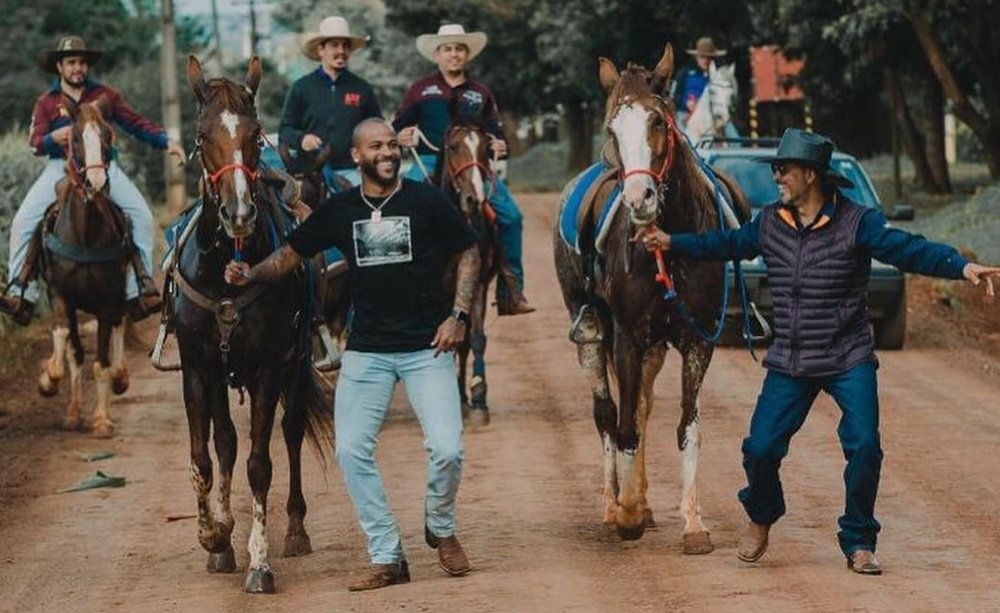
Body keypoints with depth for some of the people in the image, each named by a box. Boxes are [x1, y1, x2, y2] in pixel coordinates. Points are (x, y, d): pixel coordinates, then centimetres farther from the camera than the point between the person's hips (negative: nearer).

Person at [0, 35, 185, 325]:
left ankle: (140, 287, -11)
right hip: (60, 168, 0)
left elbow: (137, 123, 8)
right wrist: (52, 138, -23)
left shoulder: (105, 96, 8)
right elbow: (35, 143, 0)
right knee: (23, 222, -16)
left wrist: (166, 142, -5)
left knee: (141, 215, -17)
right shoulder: (46, 102, 7)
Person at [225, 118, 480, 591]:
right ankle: (386, 557, 4)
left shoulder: (427, 201, -2)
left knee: (447, 450, -12)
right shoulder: (339, 211, 4)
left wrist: (458, 314, -6)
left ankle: (440, 527, 20)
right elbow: (289, 256, 10)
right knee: (351, 451, -7)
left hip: (426, 347, -2)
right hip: (366, 351, 2)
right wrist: (251, 275, -10)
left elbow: (469, 254, 5)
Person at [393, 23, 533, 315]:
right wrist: (401, 136, -10)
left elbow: (496, 131, 19)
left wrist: (500, 145, -4)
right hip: (430, 162, -1)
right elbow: (399, 125, 13)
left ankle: (511, 293, -7)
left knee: (511, 216, -14)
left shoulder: (480, 94, 18)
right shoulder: (421, 90, 13)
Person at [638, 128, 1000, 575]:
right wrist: (672, 243, 18)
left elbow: (908, 249, -20)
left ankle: (859, 543, 5)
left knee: (864, 447, -14)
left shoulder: (857, 223, -10)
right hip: (788, 365, 4)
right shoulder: (769, 224, 5)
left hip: (848, 362, -3)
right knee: (760, 448, -3)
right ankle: (761, 518, 28)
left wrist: (963, 267, -34)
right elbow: (727, 244, 20)